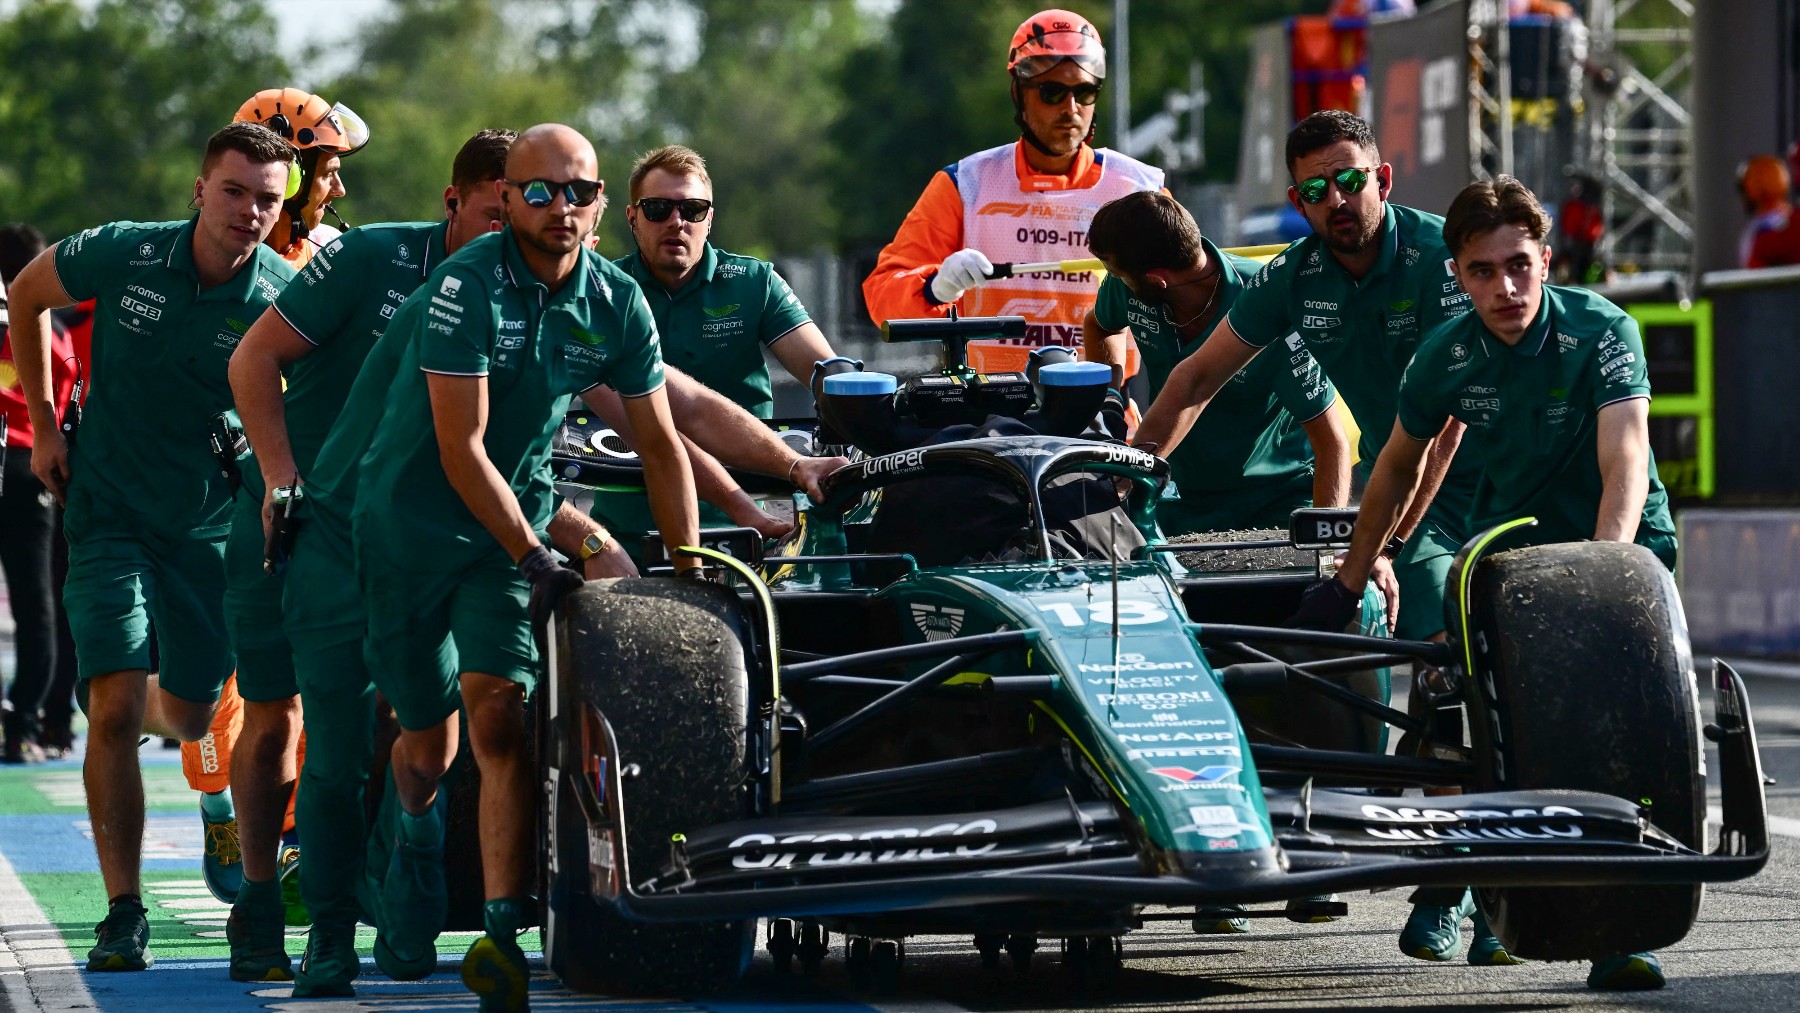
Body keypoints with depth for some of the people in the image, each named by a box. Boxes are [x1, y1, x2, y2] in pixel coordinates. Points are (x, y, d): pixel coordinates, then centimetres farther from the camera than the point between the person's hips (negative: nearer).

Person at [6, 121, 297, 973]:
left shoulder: (286, 297, -14)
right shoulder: (120, 255, -14)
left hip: (213, 525, 2)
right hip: (109, 512, -2)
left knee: (188, 717, 14)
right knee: (115, 709, -14)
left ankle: (140, 707, 53)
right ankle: (123, 913, -9)